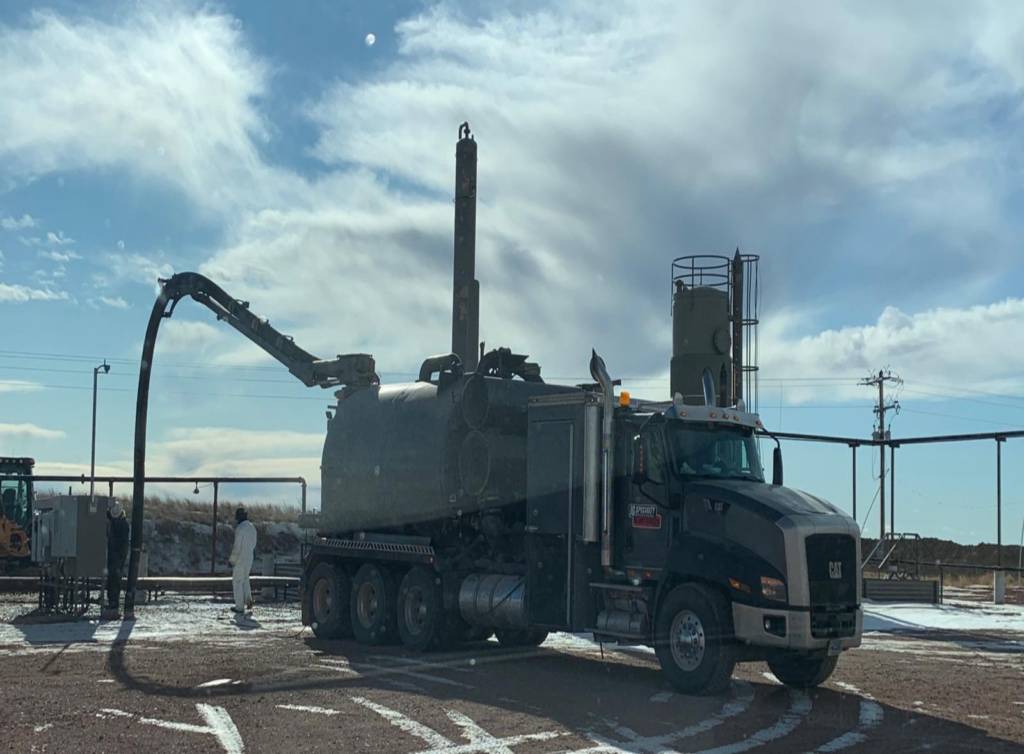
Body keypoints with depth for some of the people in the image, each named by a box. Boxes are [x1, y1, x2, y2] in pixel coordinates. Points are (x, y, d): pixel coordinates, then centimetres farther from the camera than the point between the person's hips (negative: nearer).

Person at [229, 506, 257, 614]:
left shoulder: (240, 528, -19)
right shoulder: (252, 527, 7)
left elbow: (237, 547, -20)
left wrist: (231, 560, -11)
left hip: (240, 559, -7)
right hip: (249, 558, 7)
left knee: (237, 582, 4)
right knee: (245, 579, 23)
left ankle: (240, 607, 7)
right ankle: (248, 599, 8)